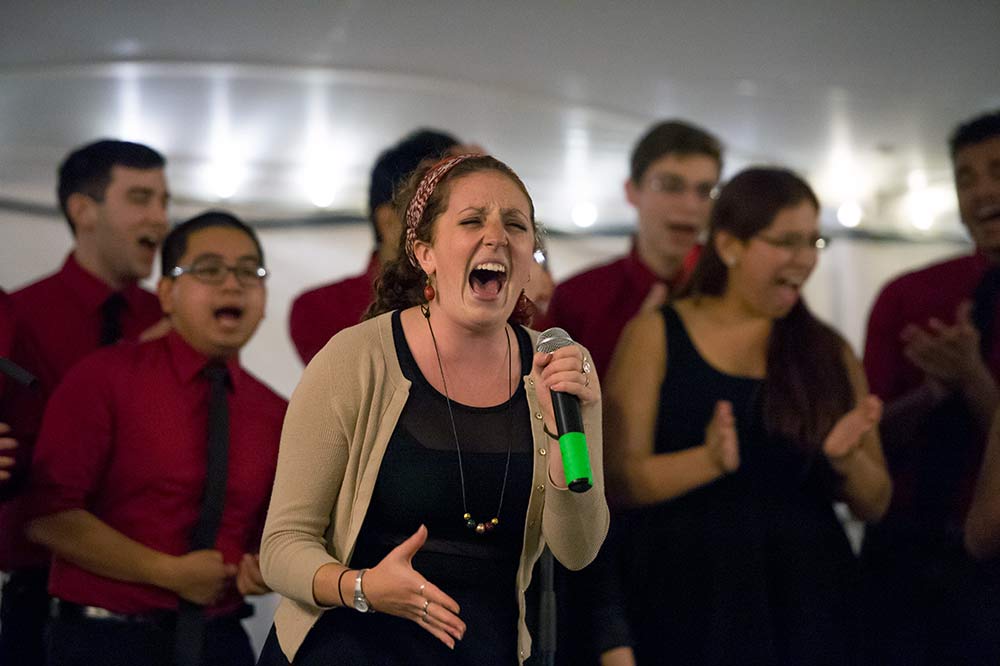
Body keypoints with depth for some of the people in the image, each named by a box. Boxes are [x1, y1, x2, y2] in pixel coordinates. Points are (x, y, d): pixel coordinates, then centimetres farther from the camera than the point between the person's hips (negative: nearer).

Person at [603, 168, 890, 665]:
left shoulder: (828, 351, 8)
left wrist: (846, 458, -12)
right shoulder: (656, 335, 1)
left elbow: (875, 504, 9)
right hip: (687, 596, -2)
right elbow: (619, 478, -7)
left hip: (808, 599, 2)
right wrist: (711, 460, -24)